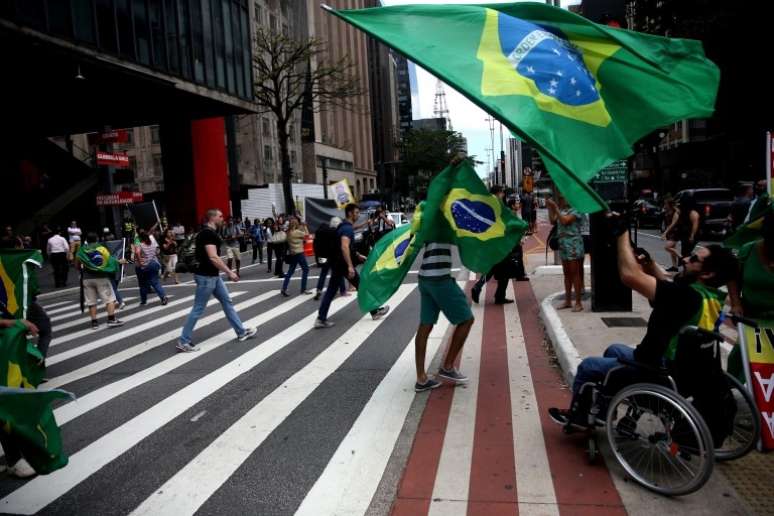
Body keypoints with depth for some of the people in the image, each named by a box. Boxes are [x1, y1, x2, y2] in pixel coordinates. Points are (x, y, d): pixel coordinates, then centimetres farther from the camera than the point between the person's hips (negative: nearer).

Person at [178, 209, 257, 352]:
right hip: (206, 276, -10)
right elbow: (213, 257, -27)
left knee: (227, 302, 14)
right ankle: (184, 341, 8)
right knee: (198, 309, -2)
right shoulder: (208, 233, -19)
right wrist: (229, 272, -23)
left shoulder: (208, 232, 12)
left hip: (213, 275, 10)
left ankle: (242, 332, 22)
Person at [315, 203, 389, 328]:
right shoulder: (347, 228, -17)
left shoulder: (344, 226, 16)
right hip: (344, 264, -9)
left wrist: (357, 255, 28)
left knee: (330, 291, 5)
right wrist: (350, 266, -34)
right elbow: (344, 247, -30)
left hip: (336, 263, 9)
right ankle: (375, 311, 19)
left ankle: (321, 319, 2)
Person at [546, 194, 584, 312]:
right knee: (567, 274, 12)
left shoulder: (575, 210, -10)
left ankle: (578, 303, -1)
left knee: (575, 273, -5)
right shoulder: (562, 210, 12)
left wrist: (555, 207, -19)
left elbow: (565, 221, -22)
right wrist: (550, 208, 1)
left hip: (573, 245, -8)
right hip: (563, 244, 8)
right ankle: (568, 301, 19)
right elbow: (553, 221, 7)